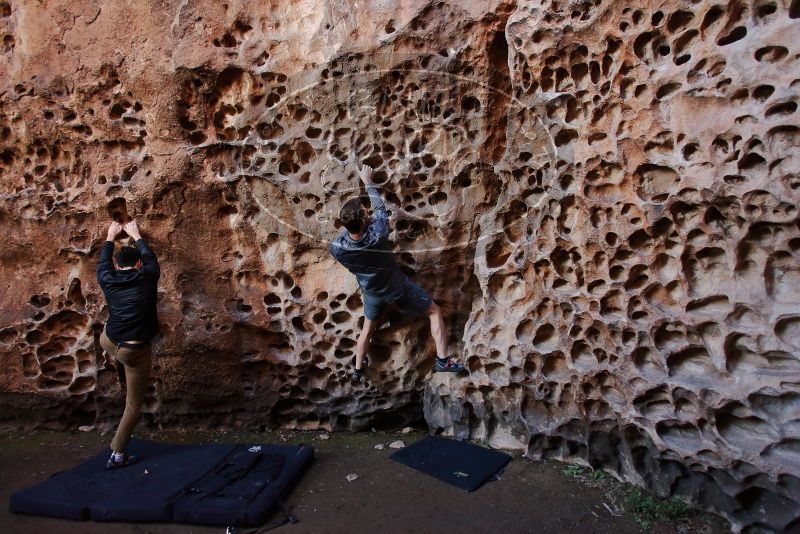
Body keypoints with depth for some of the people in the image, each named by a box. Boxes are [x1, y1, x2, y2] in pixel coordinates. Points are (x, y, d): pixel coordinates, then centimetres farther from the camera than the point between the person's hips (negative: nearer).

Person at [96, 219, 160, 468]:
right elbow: (150, 257, 17)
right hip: (136, 351, -3)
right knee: (134, 404, 12)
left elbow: (102, 262, 23)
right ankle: (118, 454, 18)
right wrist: (136, 235, 31)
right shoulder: (148, 278, -5)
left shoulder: (108, 281, 1)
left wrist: (110, 237, 37)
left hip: (108, 343, 3)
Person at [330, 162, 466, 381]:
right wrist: (368, 181, -2)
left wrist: (349, 224, -3)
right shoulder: (378, 234, -36)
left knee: (367, 328, 29)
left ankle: (358, 370, 46)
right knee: (435, 311, 15)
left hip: (372, 293, 3)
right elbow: (380, 207, -15)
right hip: (397, 288, -3)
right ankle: (443, 360, 15)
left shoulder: (337, 248, -28)